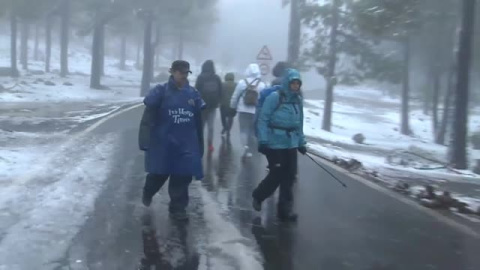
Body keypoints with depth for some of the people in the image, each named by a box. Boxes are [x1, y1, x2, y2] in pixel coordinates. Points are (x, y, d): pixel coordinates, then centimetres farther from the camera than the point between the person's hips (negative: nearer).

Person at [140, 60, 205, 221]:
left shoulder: (193, 94, 5)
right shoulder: (161, 91, -6)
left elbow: (198, 122, 11)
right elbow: (148, 117, -8)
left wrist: (200, 145, 12)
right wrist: (145, 140, -11)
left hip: (186, 145, 3)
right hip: (163, 143, -2)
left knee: (183, 176, 3)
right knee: (159, 173, 11)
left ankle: (178, 208, 16)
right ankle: (148, 193, 42)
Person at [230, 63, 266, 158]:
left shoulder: (242, 83, -5)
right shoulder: (262, 85, -4)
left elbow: (235, 96, 0)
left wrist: (233, 107, 13)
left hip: (243, 110, -1)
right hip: (256, 111, 1)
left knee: (244, 130, 5)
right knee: (252, 130, 14)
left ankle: (245, 146, -17)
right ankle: (248, 149, 20)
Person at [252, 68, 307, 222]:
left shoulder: (298, 100, 8)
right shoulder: (274, 97, -11)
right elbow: (263, 120, -11)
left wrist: (301, 142, 14)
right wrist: (262, 141, -14)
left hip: (291, 144, 6)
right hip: (275, 143, -6)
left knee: (289, 176, 4)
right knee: (277, 175, -1)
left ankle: (285, 210, 14)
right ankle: (258, 196, 27)